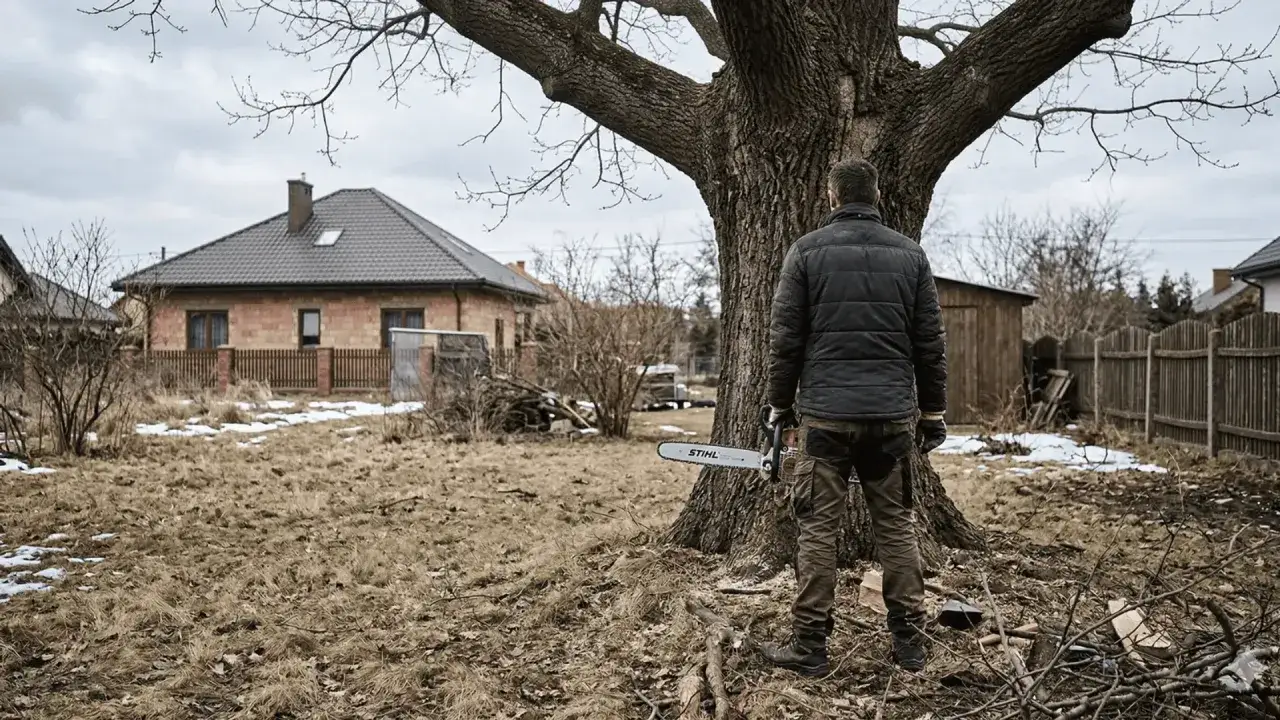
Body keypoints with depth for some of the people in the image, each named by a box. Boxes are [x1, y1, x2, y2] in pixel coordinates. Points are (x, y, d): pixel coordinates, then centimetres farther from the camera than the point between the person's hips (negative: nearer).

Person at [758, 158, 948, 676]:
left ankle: (809, 646, 6)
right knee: (896, 525, 11)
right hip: (893, 415, 3)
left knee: (818, 529, 2)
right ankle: (909, 641, 16)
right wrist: (932, 413, 14)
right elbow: (930, 343, 8)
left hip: (825, 414, -3)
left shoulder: (807, 251, 0)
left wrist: (780, 404, 9)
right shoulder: (910, 254, 8)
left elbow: (785, 338, -2)